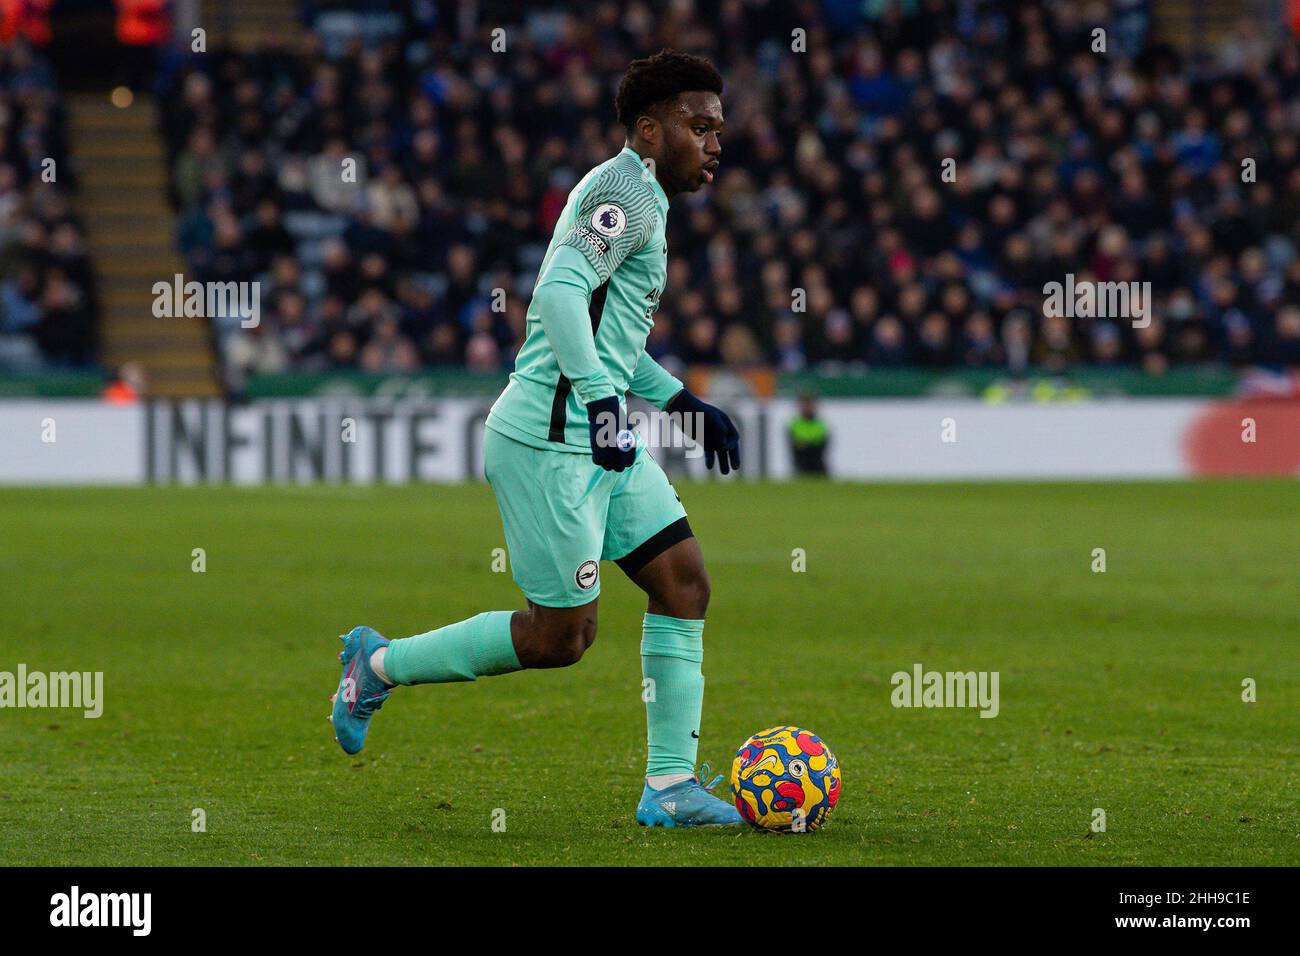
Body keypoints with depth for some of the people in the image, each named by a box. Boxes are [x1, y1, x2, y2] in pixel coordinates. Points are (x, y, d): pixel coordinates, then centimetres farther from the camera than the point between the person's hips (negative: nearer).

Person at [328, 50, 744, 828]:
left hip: (599, 442, 10)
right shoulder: (626, 193, -12)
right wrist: (600, 400, -37)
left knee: (684, 582, 3)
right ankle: (380, 664, 11)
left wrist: (681, 401, 27)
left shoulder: (640, 200, 20)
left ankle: (671, 786, 4)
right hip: (547, 441, -10)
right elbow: (560, 292, -28)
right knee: (561, 636, -6)